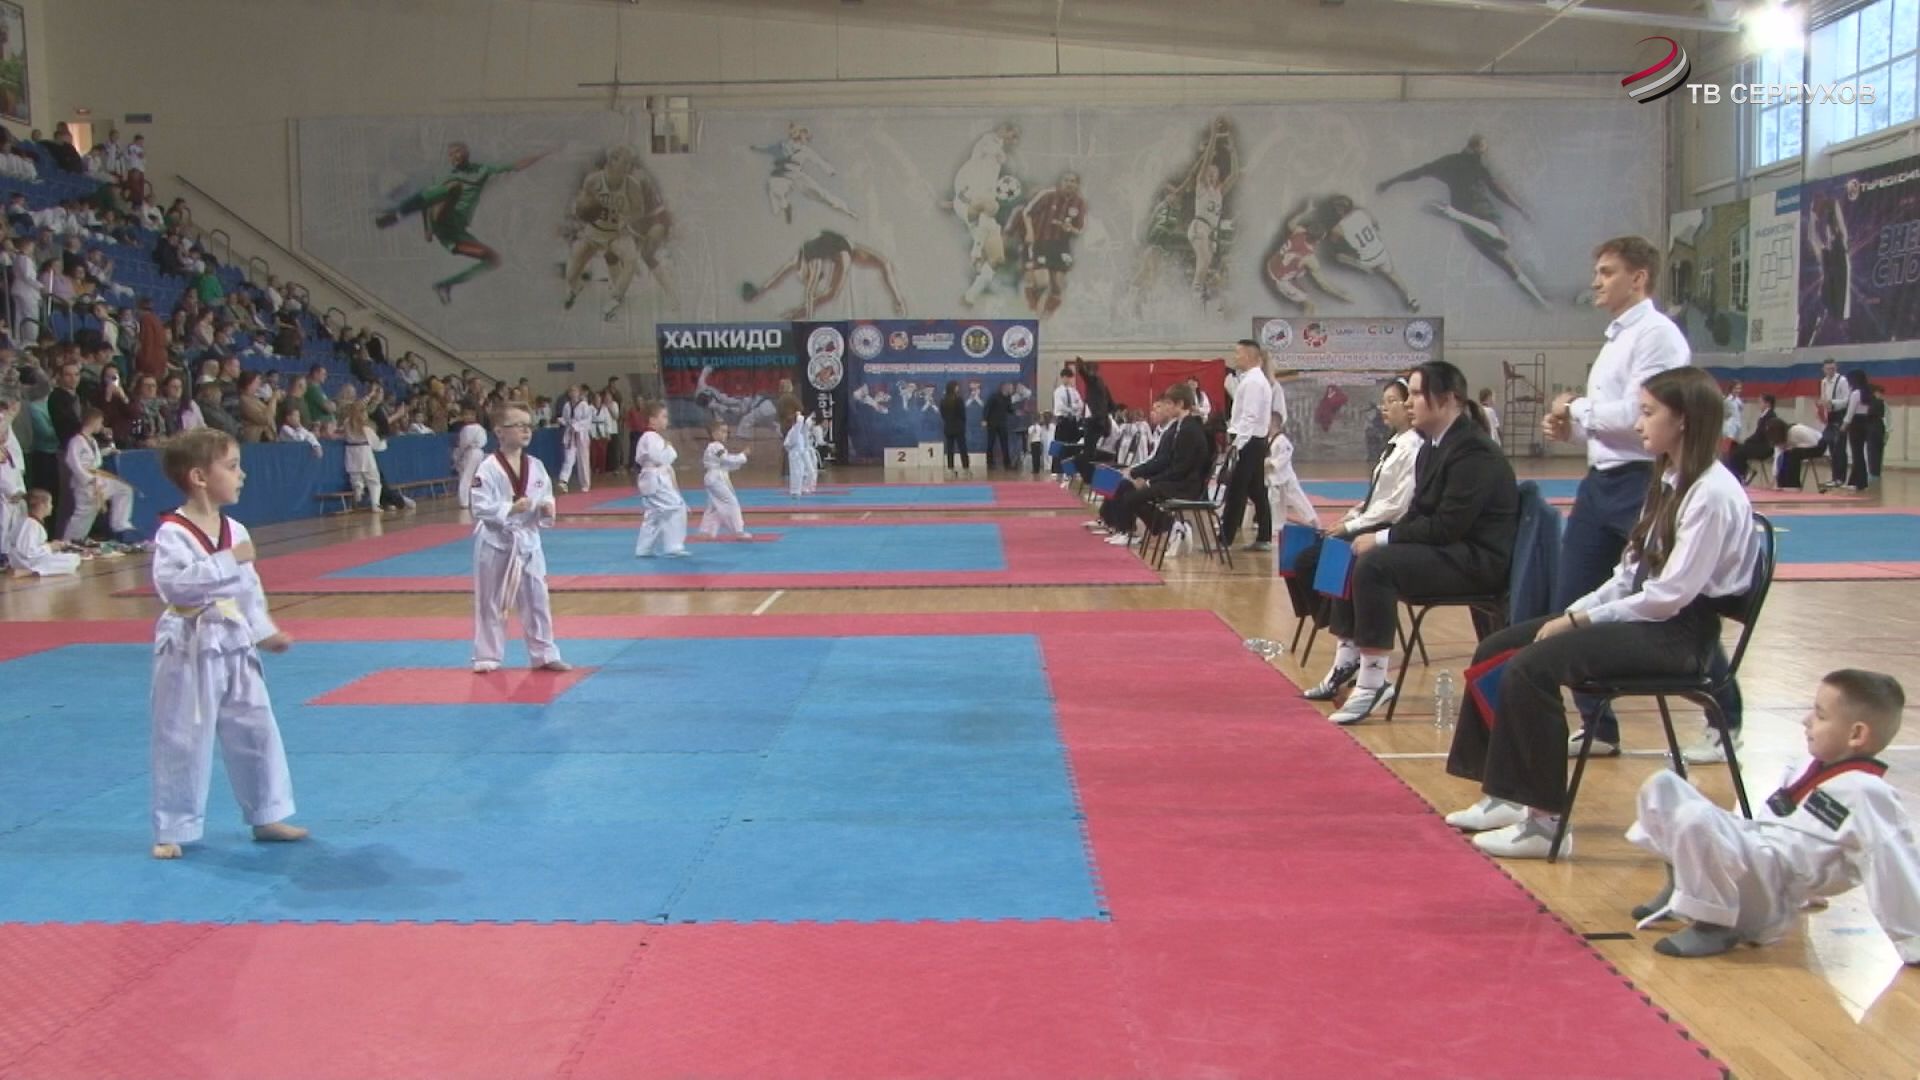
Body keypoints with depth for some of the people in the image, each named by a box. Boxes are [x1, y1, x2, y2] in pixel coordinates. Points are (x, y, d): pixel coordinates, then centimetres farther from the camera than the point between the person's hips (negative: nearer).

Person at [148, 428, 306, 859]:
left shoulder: (234, 531, 6)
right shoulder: (173, 532, -16)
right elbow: (173, 583, -28)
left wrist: (263, 630, 7)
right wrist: (228, 561, -28)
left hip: (235, 645, 7)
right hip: (191, 649, -7)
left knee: (256, 731, 12)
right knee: (182, 741, 3)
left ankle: (267, 816, 26)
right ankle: (172, 830, 17)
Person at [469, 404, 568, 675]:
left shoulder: (536, 466, 2)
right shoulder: (488, 468, -14)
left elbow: (546, 497, 12)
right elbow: (479, 506, -18)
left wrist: (547, 509, -9)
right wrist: (510, 509, -25)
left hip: (527, 541, 5)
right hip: (496, 542, -5)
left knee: (536, 599, 10)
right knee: (490, 603, 7)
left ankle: (544, 655, 21)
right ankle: (487, 657, 20)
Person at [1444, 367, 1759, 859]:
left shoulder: (1713, 493, -16)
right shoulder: (1669, 482, 13)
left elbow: (1670, 595, -21)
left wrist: (1580, 620, -16)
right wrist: (1573, 612, -2)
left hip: (1678, 633, -10)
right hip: (1642, 615, 10)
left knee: (1530, 668, -26)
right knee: (1495, 651, 2)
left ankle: (1545, 821, -17)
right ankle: (1504, 795, 8)